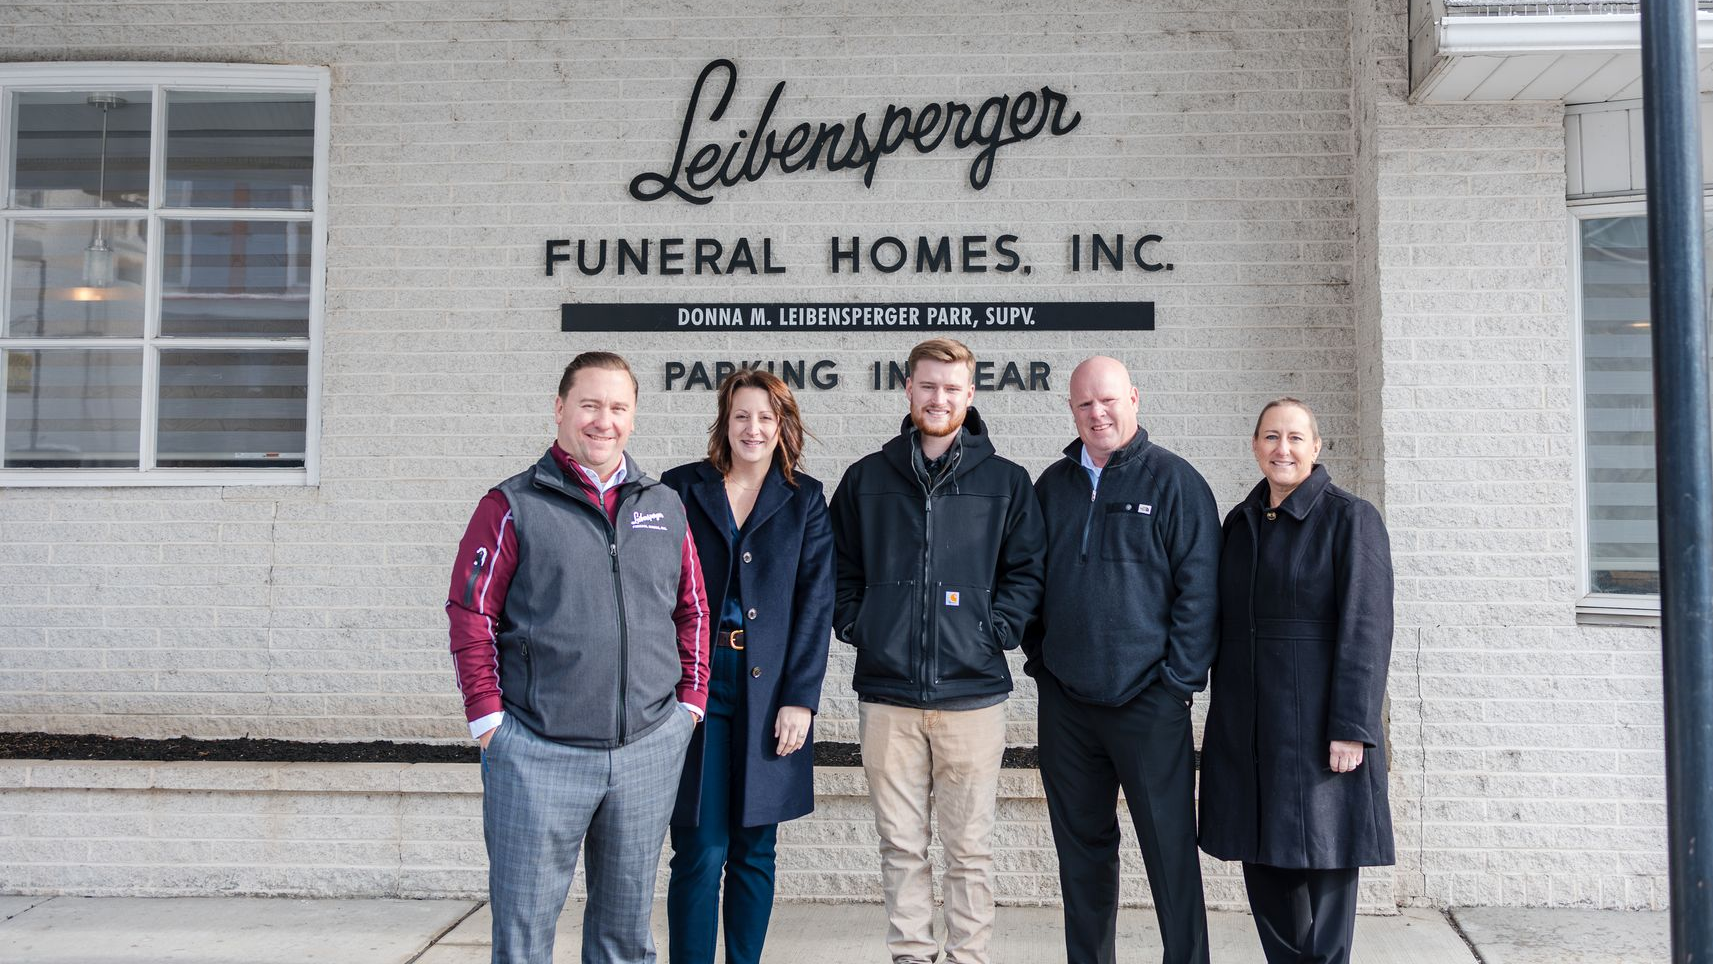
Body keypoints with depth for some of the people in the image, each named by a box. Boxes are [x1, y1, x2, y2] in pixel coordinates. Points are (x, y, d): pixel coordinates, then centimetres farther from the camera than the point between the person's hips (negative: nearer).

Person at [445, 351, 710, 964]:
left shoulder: (666, 508, 11)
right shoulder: (513, 506, 0)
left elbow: (693, 612, 16)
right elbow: (471, 615, -3)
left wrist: (690, 701, 9)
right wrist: (489, 718, -7)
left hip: (650, 748, 4)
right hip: (538, 753, -3)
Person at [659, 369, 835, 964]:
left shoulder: (805, 501, 7)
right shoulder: (680, 489, 5)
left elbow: (816, 603, 2)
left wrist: (800, 698, -5)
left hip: (771, 692, 1)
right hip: (694, 685, -1)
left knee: (754, 851, 9)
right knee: (701, 852, -2)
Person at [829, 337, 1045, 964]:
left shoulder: (1007, 482, 5)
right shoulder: (867, 478, 9)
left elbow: (1027, 571, 6)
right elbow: (840, 567, 14)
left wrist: (994, 630, -5)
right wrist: (856, 627, 1)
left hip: (973, 692, -1)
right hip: (886, 690, 2)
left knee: (969, 847, 5)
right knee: (900, 843, 9)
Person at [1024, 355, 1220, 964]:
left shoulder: (1174, 481, -3)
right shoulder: (1052, 485, 11)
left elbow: (1198, 587, -7)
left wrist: (1177, 680, -11)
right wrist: (1038, 658, 9)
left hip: (1148, 702, -4)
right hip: (1065, 702, 5)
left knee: (1169, 849, 1)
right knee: (1081, 846, 13)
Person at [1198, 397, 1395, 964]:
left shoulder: (1350, 519, -4)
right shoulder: (1241, 522, 12)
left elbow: (1366, 629, -11)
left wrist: (1352, 728, -17)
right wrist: (1224, 718, 12)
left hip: (1317, 720, -5)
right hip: (1247, 722, 6)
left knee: (1325, 856, 2)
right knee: (1262, 859, 10)